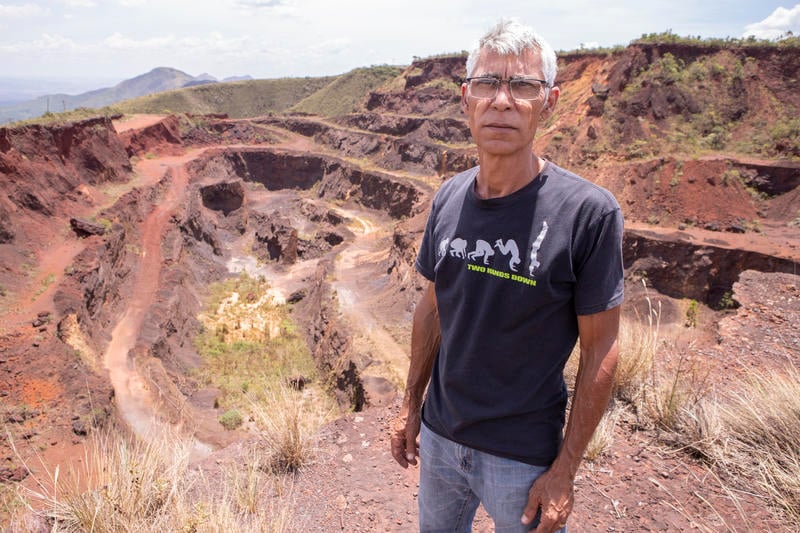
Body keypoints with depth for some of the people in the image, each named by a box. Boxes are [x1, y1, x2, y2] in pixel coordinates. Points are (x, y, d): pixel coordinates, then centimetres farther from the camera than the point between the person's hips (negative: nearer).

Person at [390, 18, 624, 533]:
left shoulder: (589, 213, -19)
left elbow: (600, 349, -14)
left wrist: (565, 471, -11)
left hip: (524, 457, -4)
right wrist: (411, 406, 9)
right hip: (439, 435, 5)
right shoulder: (449, 198, -4)